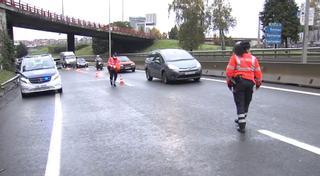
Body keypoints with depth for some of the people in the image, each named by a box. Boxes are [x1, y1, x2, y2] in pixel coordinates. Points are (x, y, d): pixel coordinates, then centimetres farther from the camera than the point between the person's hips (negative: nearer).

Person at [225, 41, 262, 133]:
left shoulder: (235, 57, -4)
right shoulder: (253, 58, 7)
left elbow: (229, 72, -7)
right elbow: (258, 73, 8)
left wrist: (229, 82, 8)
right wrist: (258, 83, 23)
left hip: (238, 82, -3)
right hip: (250, 82, 4)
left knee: (240, 104, 0)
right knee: (246, 103, 19)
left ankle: (242, 126, -3)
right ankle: (241, 120, 35)